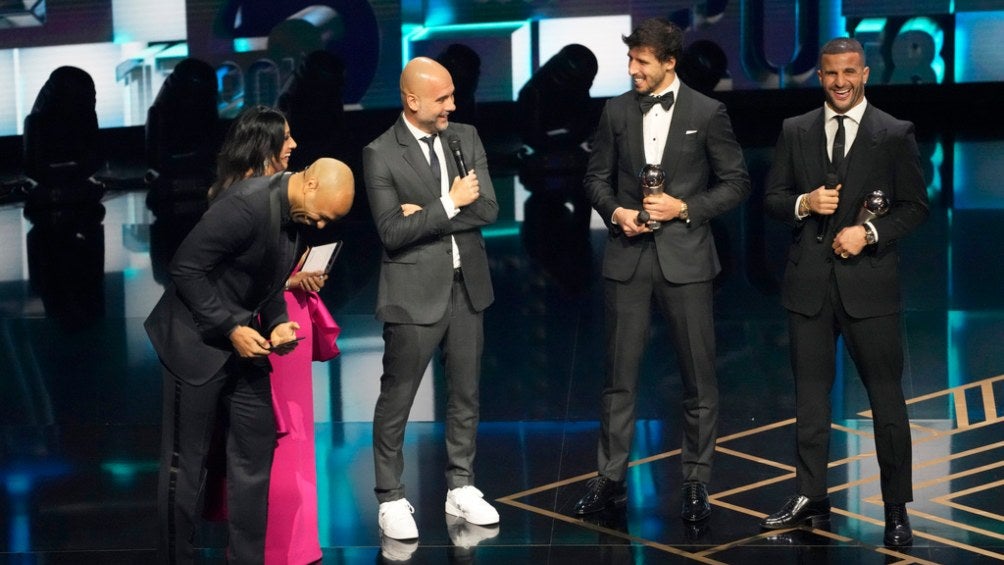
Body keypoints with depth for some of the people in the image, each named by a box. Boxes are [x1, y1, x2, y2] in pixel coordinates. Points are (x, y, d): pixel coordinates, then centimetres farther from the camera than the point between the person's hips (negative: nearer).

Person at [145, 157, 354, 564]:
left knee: (256, 453, 8)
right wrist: (230, 329, -22)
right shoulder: (247, 205, -26)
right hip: (198, 340, -8)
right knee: (186, 463, 2)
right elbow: (186, 268, -23)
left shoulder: (297, 215, 0)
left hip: (243, 340, 8)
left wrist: (276, 322, -4)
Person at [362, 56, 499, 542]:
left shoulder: (466, 138, 4)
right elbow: (392, 232, -16)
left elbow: (488, 209, -5)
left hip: (467, 285, 5)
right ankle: (391, 499, 12)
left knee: (465, 394, 13)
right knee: (396, 400, 2)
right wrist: (450, 204, -16)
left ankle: (461, 488, 26)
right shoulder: (381, 154, -9)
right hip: (414, 290, -5)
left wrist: (427, 213, -13)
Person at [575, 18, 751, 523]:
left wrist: (685, 208, -12)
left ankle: (695, 483, 14)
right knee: (619, 374, 6)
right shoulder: (616, 111, 6)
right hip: (627, 258, 2)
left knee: (698, 378, 3)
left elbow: (735, 182, 0)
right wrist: (615, 211, -6)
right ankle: (610, 479, 14)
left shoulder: (707, 113, -2)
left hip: (685, 258, -2)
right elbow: (597, 176, 13)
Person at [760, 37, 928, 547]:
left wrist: (869, 233, -15)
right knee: (810, 394, 9)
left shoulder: (895, 134, 0)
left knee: (886, 398, 1)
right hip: (809, 280, 3)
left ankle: (896, 509, 10)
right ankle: (810, 499, 18)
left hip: (869, 281, -3)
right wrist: (804, 203, -11)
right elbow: (772, 198, 10)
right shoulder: (795, 131, 7)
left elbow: (914, 206, 0)